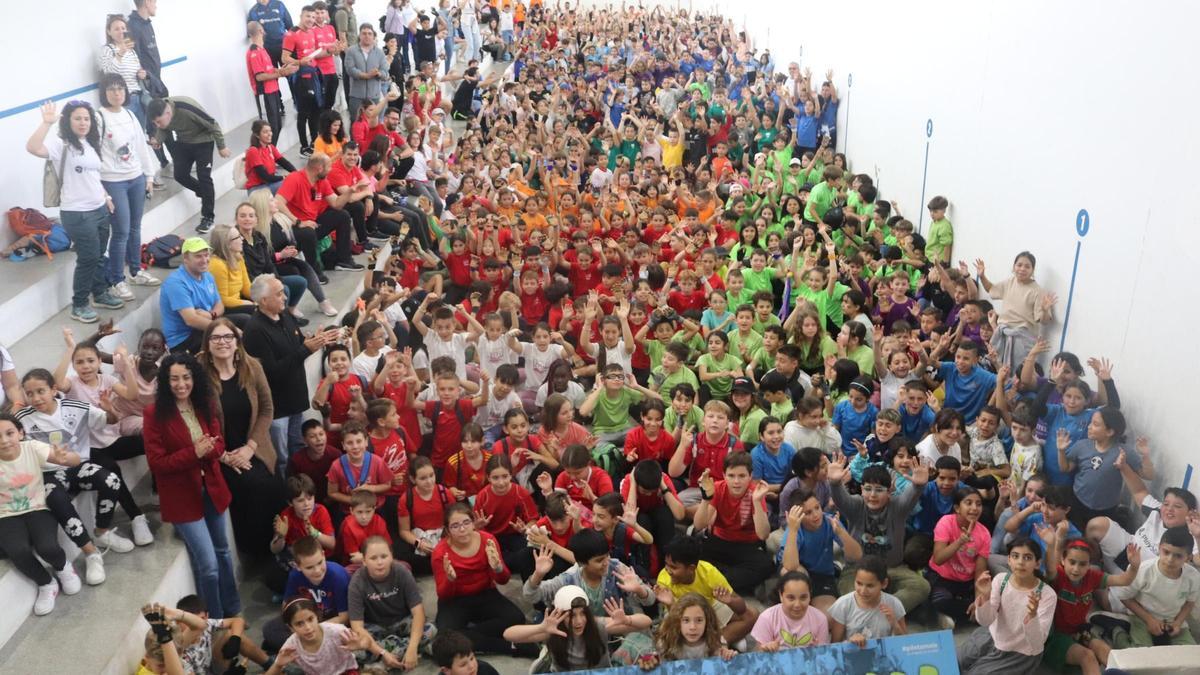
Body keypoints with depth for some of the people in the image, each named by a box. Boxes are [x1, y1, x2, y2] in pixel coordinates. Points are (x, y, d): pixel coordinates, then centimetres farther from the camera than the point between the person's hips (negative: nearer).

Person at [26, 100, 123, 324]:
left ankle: (100, 293, 35)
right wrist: (47, 123, -37)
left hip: (100, 210, 8)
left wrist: (106, 197, 21)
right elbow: (33, 148, -34)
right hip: (77, 214, -7)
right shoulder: (60, 144, -14)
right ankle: (79, 305, 12)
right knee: (88, 258, -2)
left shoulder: (90, 144, 12)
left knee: (99, 256, 17)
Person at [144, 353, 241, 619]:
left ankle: (233, 612, 39)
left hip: (212, 489, 6)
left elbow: (219, 444, 3)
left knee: (222, 551, 21)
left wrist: (208, 449, -20)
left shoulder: (206, 404, -2)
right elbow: (156, 463, -17)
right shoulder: (155, 413, -17)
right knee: (208, 564, -5)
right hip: (182, 496, -6)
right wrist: (193, 453, -28)